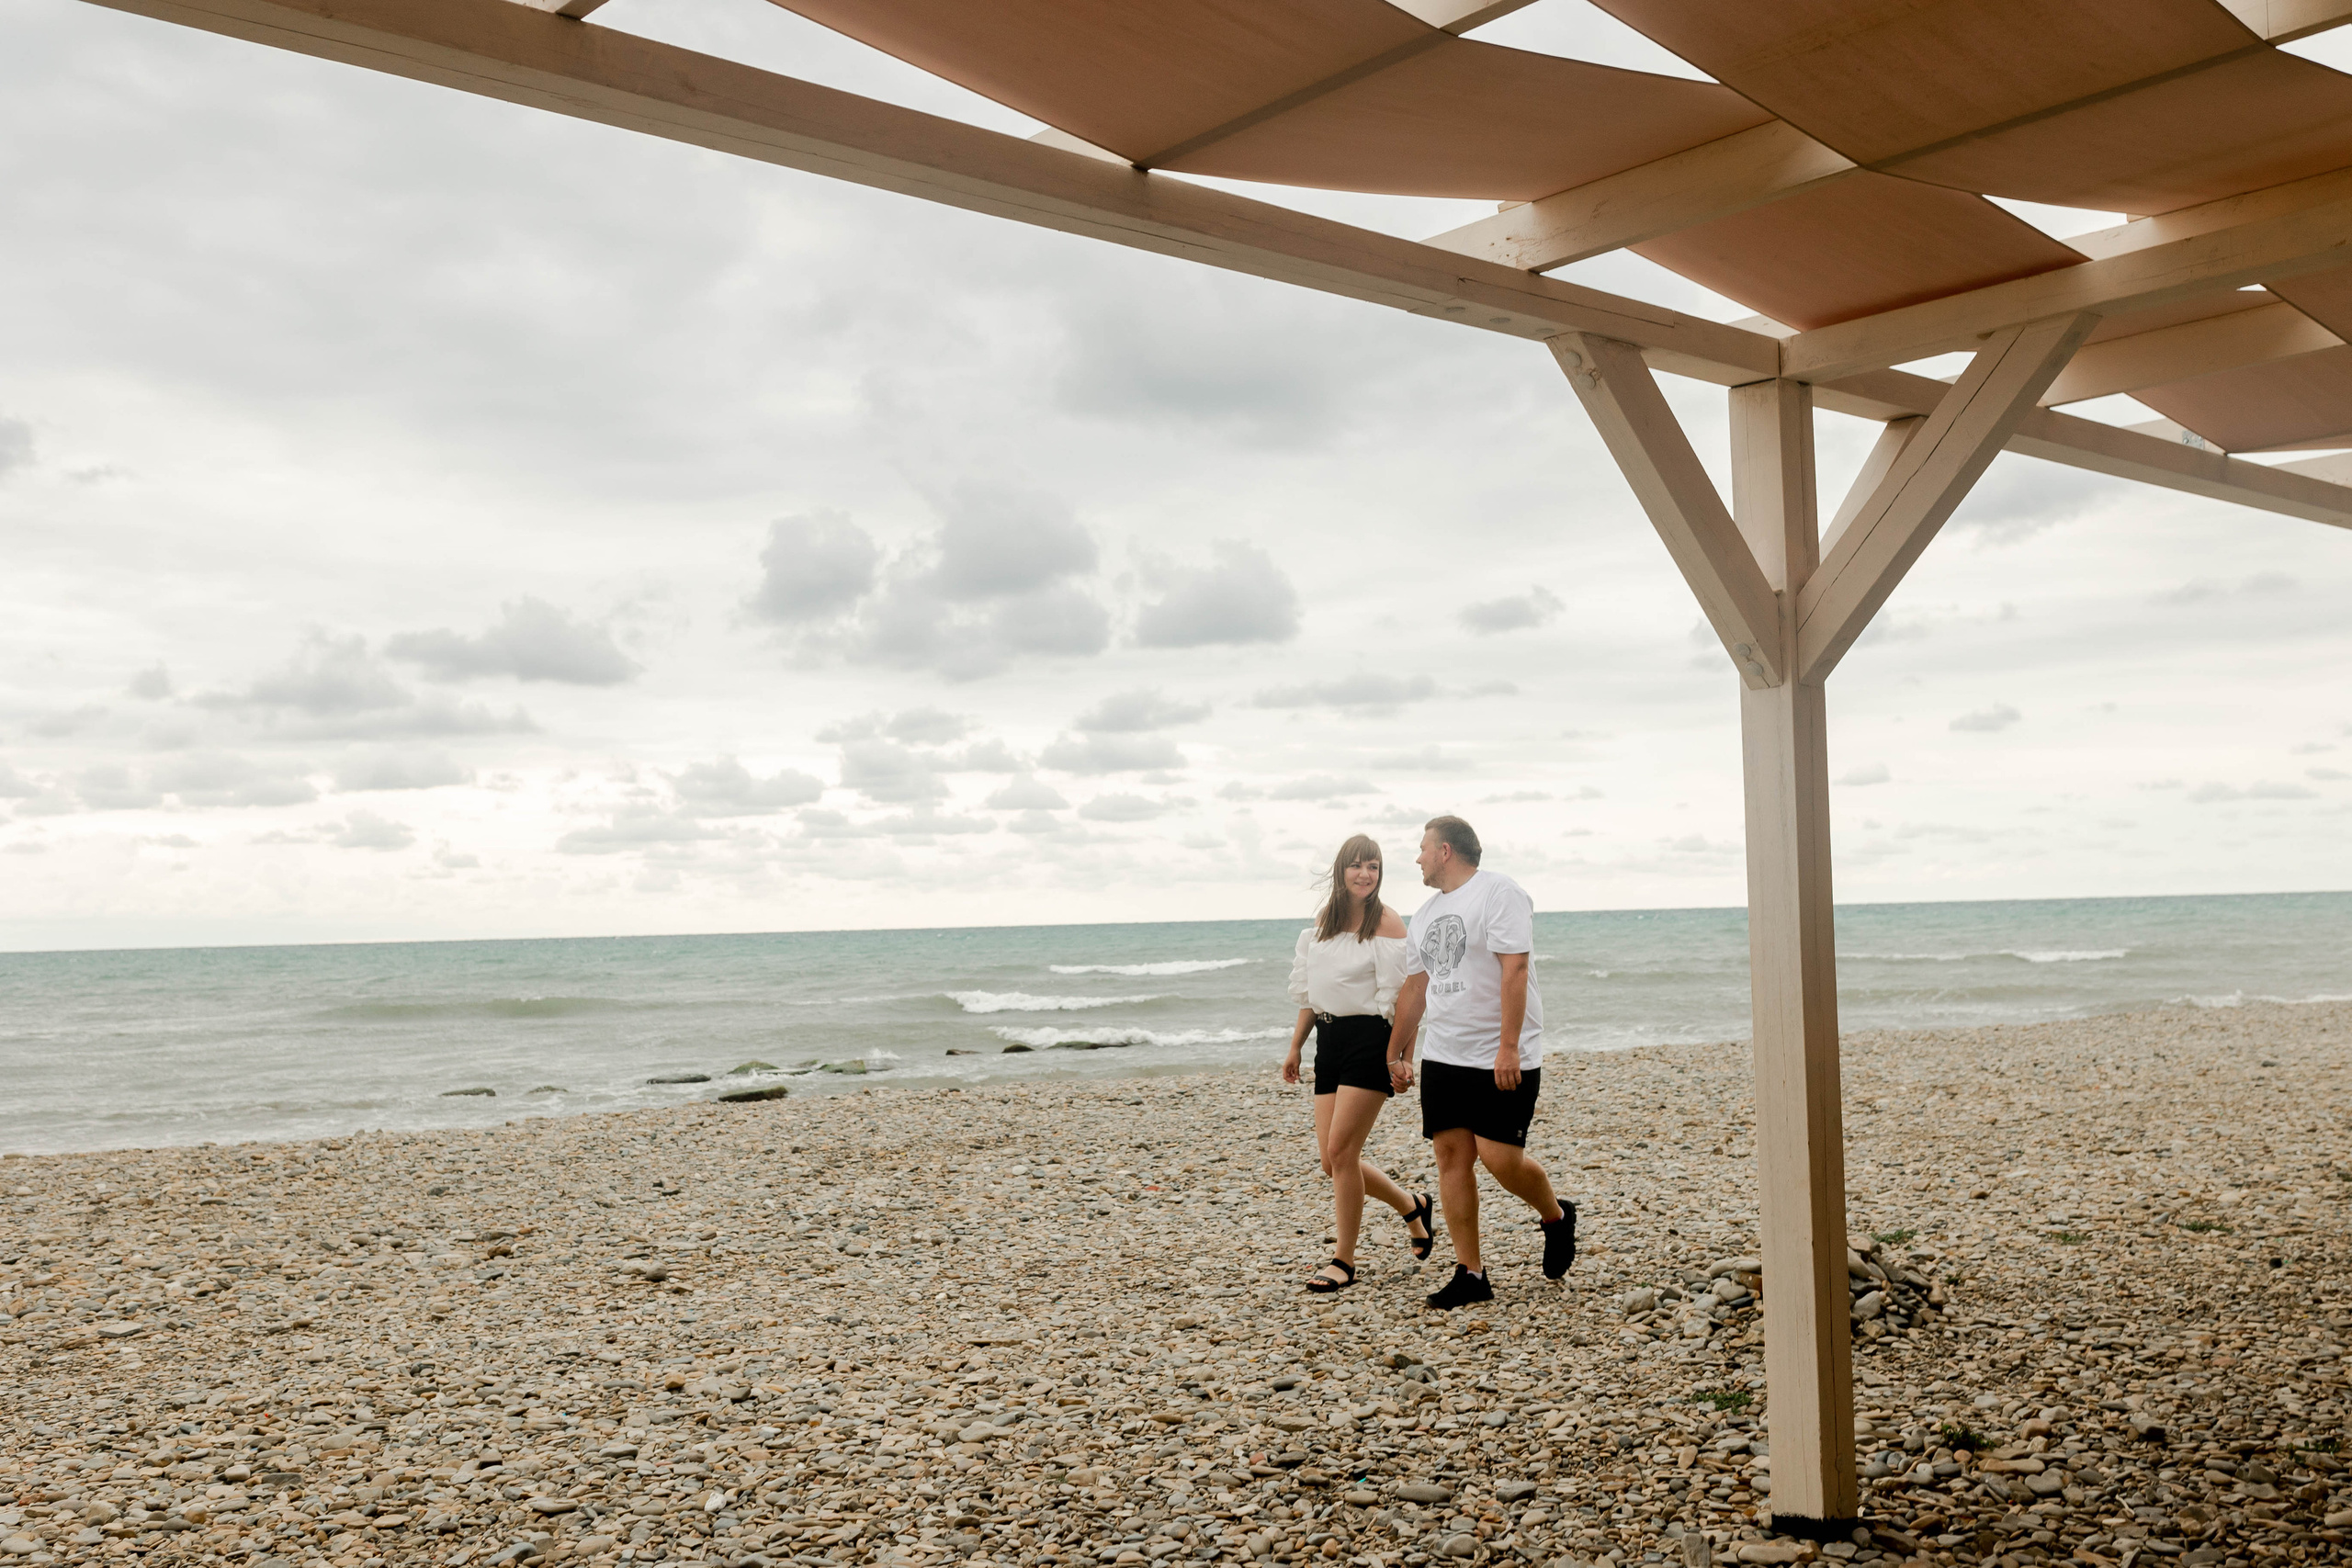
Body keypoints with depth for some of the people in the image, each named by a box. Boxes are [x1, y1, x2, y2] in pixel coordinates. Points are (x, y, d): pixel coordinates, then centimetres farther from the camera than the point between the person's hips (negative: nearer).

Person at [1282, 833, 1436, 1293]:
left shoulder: (1387, 923, -7)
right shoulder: (1323, 922, 12)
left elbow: (1404, 997, -11)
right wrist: (1295, 1047, 16)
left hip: (1370, 1039, -7)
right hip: (1329, 1040, 7)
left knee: (1341, 1151, -11)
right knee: (1333, 1161, 6)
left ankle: (1344, 1261, 2)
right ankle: (1413, 1208, 30)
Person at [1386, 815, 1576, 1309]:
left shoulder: (1498, 893, -10)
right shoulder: (1426, 913, 16)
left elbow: (1514, 971, -18)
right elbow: (1414, 988, 22)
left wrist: (1508, 1047, -25)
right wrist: (1396, 1054, 22)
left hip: (1501, 1060, -7)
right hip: (1443, 1058, 8)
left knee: (1500, 1157, -12)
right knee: (1451, 1155, 1)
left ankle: (1557, 1218, 19)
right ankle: (1470, 1274, 7)